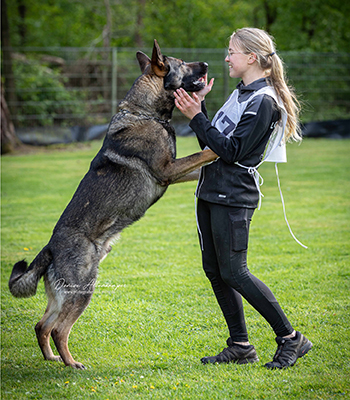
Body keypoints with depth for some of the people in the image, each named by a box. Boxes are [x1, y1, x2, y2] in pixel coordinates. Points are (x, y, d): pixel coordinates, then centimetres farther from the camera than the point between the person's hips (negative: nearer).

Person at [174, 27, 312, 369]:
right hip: (211, 192, 10)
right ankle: (240, 346, 16)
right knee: (214, 270, 9)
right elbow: (214, 145, 16)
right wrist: (199, 106, 9)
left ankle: (290, 338, 1)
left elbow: (232, 151, -20)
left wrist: (197, 118, -20)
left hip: (233, 198, -10)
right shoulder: (241, 94, 16)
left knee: (233, 273, -8)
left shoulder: (263, 101, -14)